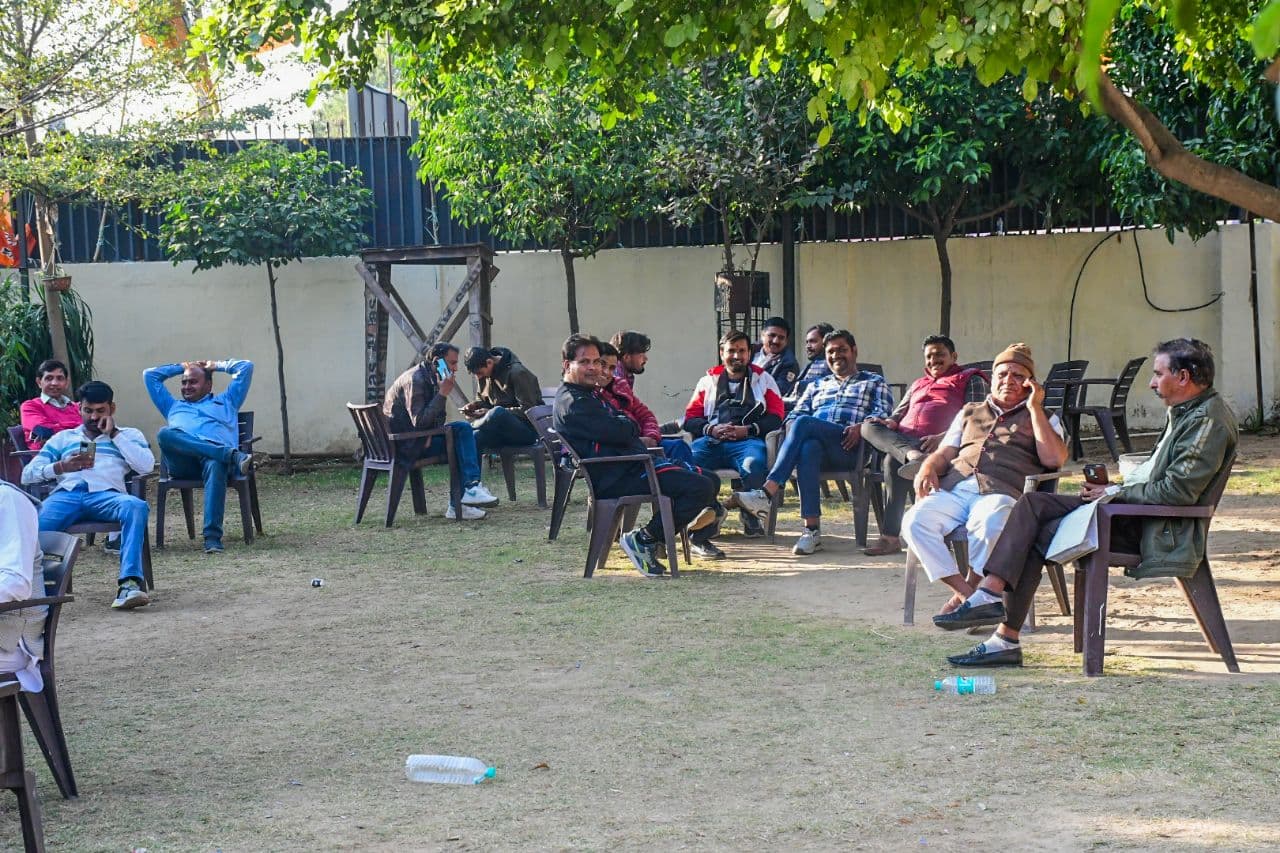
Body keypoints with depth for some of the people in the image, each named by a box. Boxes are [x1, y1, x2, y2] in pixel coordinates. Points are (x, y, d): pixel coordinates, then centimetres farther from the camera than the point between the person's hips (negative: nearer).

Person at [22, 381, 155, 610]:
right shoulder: (63, 438, 31)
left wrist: (114, 433, 9)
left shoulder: (128, 435, 28)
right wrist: (61, 466, 1)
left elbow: (147, 466, 7)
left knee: (136, 506, -37)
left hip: (107, 495, -1)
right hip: (66, 495, 1)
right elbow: (27, 474, 20)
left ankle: (130, 584, -48)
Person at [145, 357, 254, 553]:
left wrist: (215, 365, 45)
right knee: (165, 434, -34)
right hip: (181, 461, 2)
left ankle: (212, 537, -52)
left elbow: (246, 367, 37)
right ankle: (233, 455, -44)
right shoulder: (173, 406, 43)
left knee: (215, 465, -41)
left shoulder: (225, 402, 38)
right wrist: (181, 367, 52)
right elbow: (149, 374, 48)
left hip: (215, 455, -2)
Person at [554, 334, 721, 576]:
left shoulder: (592, 394, 25)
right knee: (700, 488, -22)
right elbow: (618, 433, -18)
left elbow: (629, 427, 19)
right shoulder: (573, 403, -11)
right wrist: (629, 424, 4)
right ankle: (643, 540, -12)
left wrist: (623, 424, -4)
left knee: (710, 480, 8)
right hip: (616, 480, -11)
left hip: (633, 465, 11)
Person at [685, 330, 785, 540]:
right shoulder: (708, 380, 27)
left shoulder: (763, 379, 22)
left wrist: (747, 430, -7)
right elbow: (690, 418, 18)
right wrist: (712, 430, -3)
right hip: (711, 442, 2)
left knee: (753, 463, -39)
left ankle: (750, 516, -18)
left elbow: (776, 418, 9)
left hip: (747, 441, -2)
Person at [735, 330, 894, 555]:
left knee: (803, 423, -32)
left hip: (849, 446, -3)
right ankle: (811, 530, -45)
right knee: (808, 449, -38)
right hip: (813, 438, 3)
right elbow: (795, 414, 23)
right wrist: (792, 431, -2)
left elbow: (882, 413, 6)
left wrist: (861, 427, -16)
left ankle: (767, 493, -42)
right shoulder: (817, 386, 37)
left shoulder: (874, 382, 24)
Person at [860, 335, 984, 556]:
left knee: (893, 460, -35)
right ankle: (912, 456, -50)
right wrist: (891, 422, 3)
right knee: (869, 426, -24)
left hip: (935, 444, -6)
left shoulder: (967, 379, 16)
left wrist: (942, 437, -18)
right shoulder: (917, 385, 38)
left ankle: (891, 537, -38)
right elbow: (898, 414, 31)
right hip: (903, 438, 6)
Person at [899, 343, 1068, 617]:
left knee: (989, 525, -40)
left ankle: (966, 594, -23)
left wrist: (1034, 407, 6)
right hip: (952, 489, 3)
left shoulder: (1043, 418, 24)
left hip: (1000, 493, -3)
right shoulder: (970, 412, 34)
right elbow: (944, 453, 26)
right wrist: (928, 468, 1)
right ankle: (967, 593, -24)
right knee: (915, 521, -29)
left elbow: (1053, 459, 4)